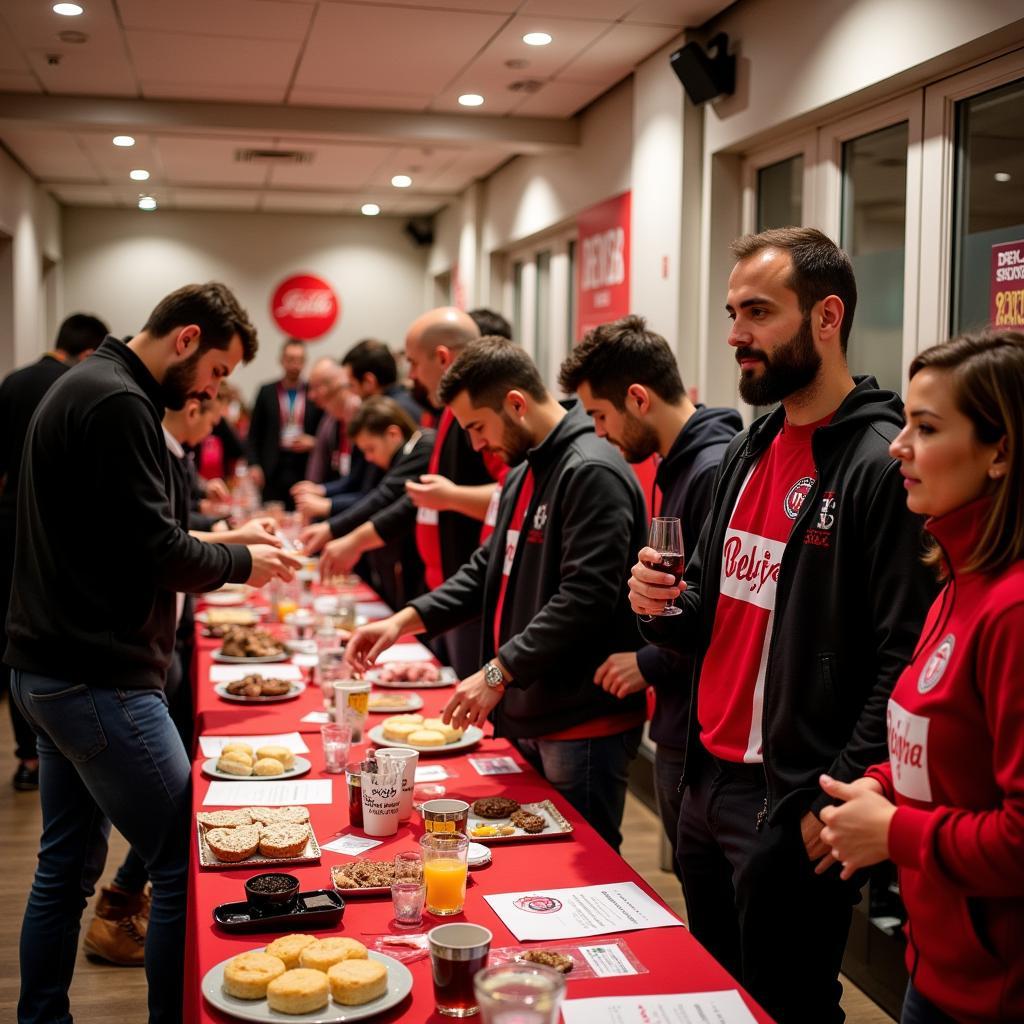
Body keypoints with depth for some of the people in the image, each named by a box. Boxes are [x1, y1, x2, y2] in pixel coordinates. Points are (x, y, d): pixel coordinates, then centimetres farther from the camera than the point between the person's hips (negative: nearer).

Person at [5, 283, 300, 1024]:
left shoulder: (85, 386, 15)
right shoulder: (118, 402, -17)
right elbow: (152, 549, -21)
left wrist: (209, 556, 11)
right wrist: (240, 562, -5)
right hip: (99, 677, -11)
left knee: (67, 865, 17)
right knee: (186, 868, -4)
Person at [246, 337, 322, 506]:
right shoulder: (266, 392, 7)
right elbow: (254, 433, 8)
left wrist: (313, 442, -8)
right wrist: (254, 465, -1)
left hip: (306, 471, 0)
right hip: (273, 472, 1)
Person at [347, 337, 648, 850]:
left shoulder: (592, 473, -17)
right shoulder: (525, 472, 15)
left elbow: (584, 599, -24)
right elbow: (490, 569, 19)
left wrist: (499, 672, -22)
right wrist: (405, 619, 8)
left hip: (582, 724, -9)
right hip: (526, 716, 9)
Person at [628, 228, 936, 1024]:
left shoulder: (883, 465, -17)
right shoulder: (748, 452, 9)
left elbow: (905, 660, -21)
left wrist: (836, 802, -21)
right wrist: (664, 608, -3)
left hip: (793, 809, -8)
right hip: (709, 781, 8)